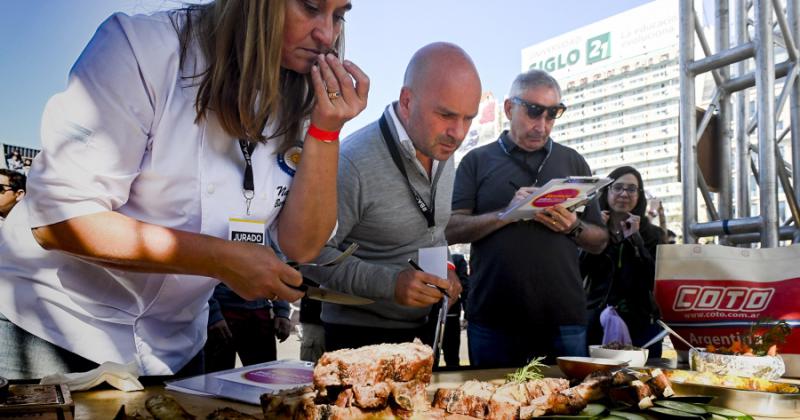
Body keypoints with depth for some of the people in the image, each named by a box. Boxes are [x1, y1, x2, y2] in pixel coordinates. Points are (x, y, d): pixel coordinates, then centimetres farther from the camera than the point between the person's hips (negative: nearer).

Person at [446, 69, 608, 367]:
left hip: (563, 320, 2)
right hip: (493, 321, -1)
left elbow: (600, 242, 13)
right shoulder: (478, 161, 7)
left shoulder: (573, 163, 13)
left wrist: (574, 228, -9)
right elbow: (451, 230, -4)